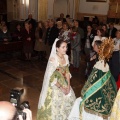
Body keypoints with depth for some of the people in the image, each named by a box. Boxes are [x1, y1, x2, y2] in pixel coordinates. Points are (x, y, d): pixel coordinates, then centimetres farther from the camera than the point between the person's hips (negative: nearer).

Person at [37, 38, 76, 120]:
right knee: (55, 106, 5)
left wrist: (68, 86, -4)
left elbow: (67, 72, 4)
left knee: (68, 103, 16)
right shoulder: (53, 59, -23)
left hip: (64, 84, 6)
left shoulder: (66, 57, -3)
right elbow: (51, 77, -21)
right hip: (54, 86, -6)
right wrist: (61, 88, -16)